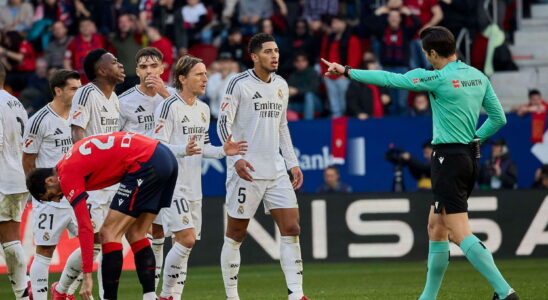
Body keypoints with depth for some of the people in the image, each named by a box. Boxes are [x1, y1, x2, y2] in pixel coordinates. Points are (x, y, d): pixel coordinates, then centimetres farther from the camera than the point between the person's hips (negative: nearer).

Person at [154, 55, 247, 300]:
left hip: (193, 187, 8)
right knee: (186, 239, -16)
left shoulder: (203, 110, 15)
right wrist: (184, 150, -31)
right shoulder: (169, 107, -11)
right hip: (172, 185, -8)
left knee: (185, 243, 7)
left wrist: (223, 151, 6)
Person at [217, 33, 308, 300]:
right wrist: (236, 158, -21)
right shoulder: (239, 84, -6)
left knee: (291, 228, -4)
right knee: (235, 235, 1)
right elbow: (223, 124, -9)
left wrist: (292, 163, 15)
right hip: (245, 170, -6)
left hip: (275, 171, 6)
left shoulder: (281, 85, 13)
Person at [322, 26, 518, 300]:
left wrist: (347, 71, 0)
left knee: (460, 234, -10)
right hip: (470, 158, 9)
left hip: (448, 159, -9)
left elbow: (389, 79, -10)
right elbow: (498, 118, 13)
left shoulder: (439, 79, -15)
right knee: (436, 228, 16)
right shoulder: (478, 77, 7)